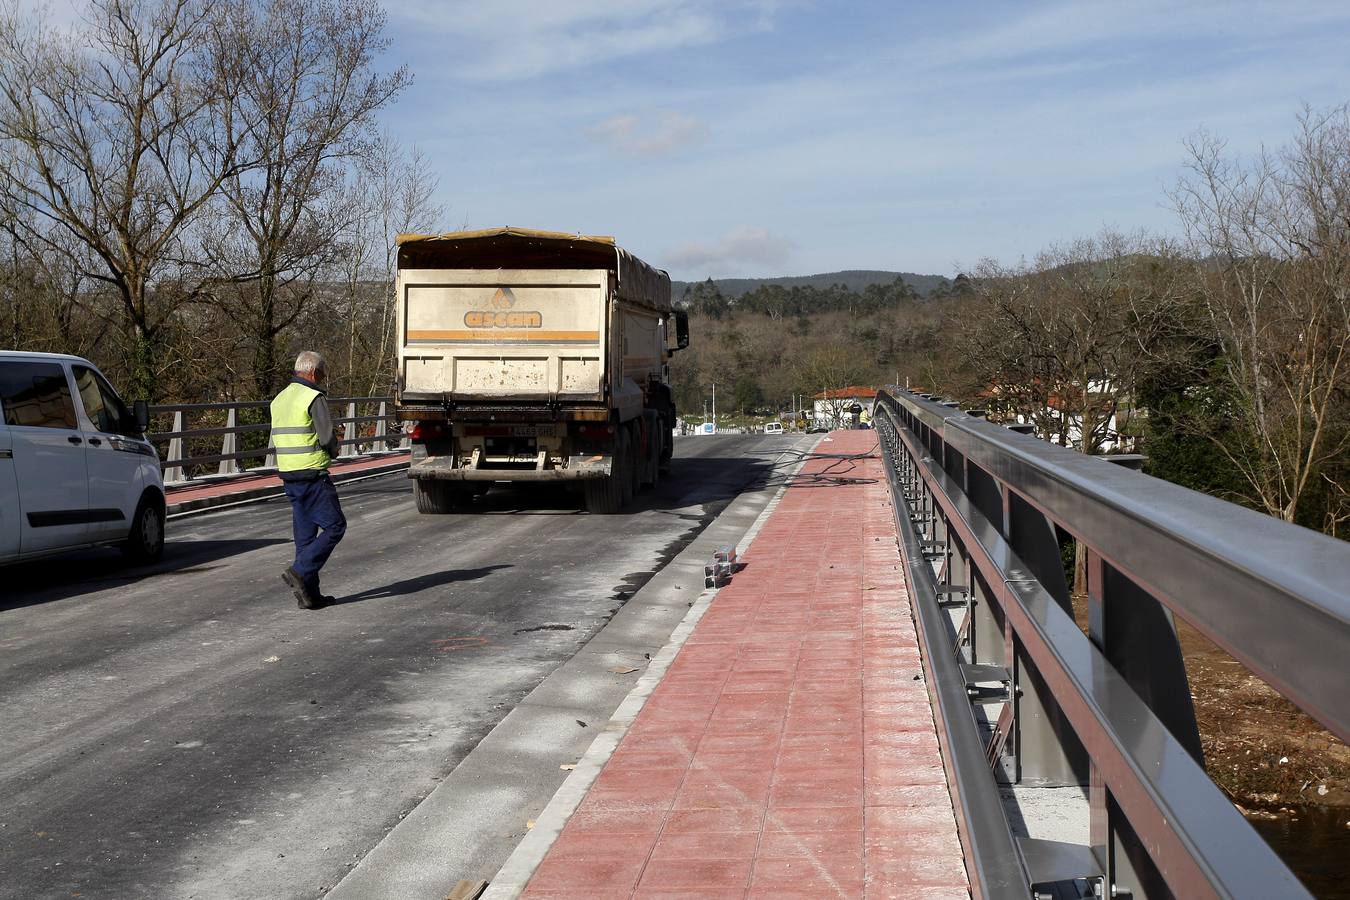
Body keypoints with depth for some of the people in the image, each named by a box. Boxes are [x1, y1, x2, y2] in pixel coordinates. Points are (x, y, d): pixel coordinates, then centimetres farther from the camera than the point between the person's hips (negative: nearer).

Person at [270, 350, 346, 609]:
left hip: (288, 476, 8)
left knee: (305, 534, 11)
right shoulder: (314, 398, -11)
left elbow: (277, 439, 17)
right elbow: (329, 438, -17)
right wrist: (333, 451, 7)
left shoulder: (279, 399, 15)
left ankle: (309, 594, 12)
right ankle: (300, 572, -13)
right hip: (313, 475, -8)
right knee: (334, 525, -1)